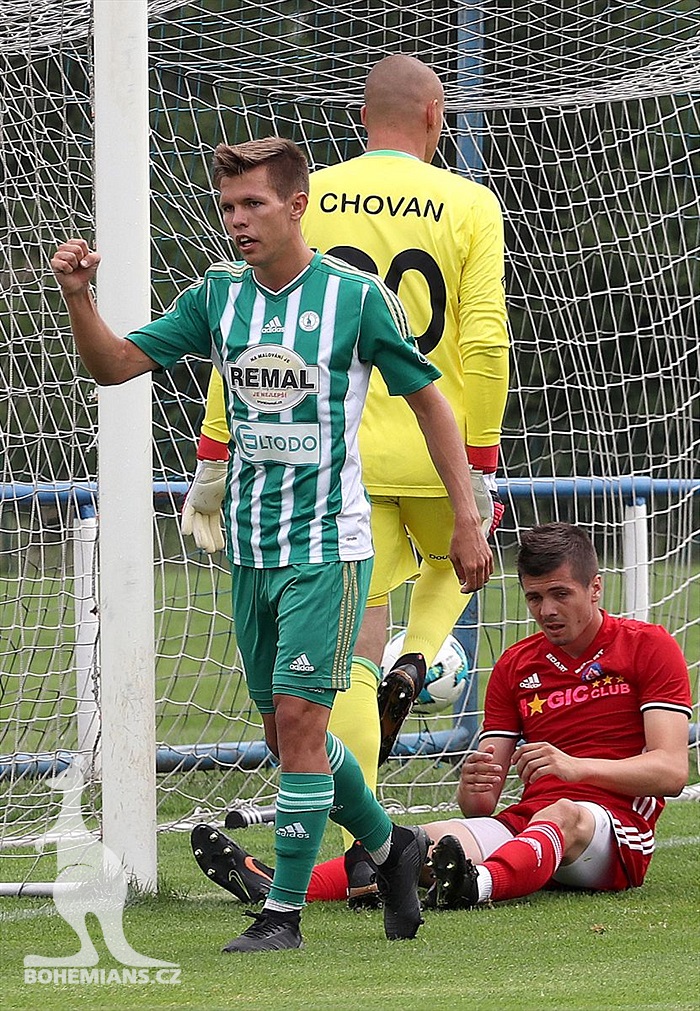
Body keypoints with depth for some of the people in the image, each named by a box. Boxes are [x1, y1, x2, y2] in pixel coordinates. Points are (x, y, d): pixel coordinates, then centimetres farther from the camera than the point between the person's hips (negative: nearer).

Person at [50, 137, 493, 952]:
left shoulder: (357, 297, -8)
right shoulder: (217, 297, 5)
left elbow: (428, 399, 0)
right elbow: (114, 364, 3)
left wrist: (465, 517, -2)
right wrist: (78, 298, -17)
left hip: (328, 542, -5)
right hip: (250, 547, 6)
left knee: (299, 717, -12)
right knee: (285, 731, 11)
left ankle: (284, 910, -6)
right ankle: (390, 848, 33)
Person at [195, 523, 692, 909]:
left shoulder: (648, 646, 4)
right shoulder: (516, 666, 18)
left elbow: (671, 770, -8)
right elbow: (480, 806, 12)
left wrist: (574, 766, -22)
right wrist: (474, 787, -14)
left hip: (618, 832, -4)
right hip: (522, 824, 4)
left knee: (560, 814, -39)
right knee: (431, 839, -25)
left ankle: (476, 885, -73)